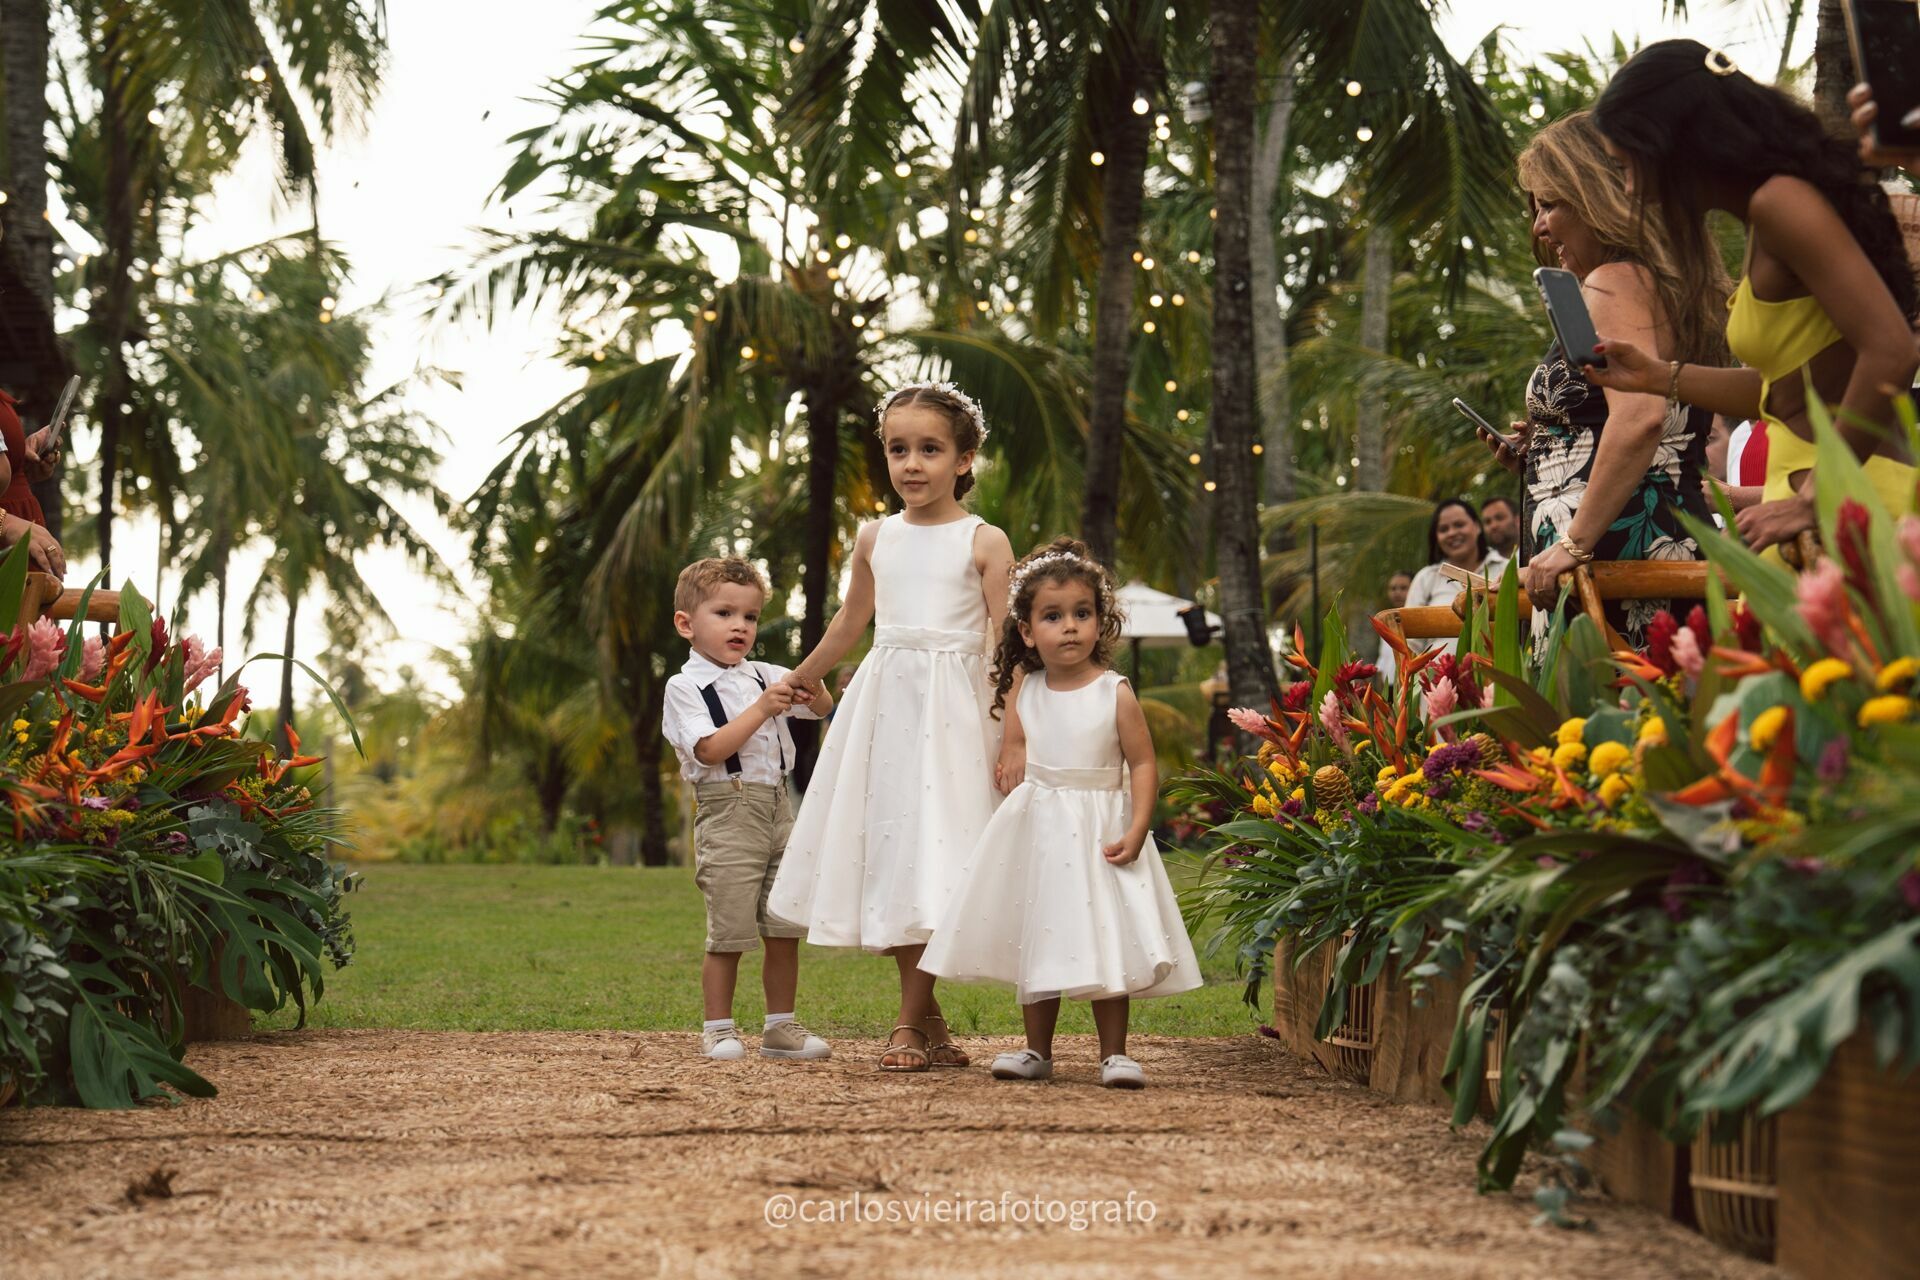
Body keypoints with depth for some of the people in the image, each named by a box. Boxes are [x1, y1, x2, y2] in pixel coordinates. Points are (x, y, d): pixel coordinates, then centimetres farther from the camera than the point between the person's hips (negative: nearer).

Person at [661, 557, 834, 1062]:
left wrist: (814, 694, -6)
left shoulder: (764, 676, 14)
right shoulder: (685, 687, -3)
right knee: (729, 931, -6)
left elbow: (823, 708, 17)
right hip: (728, 815, -6)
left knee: (785, 929, 6)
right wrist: (761, 709, -20)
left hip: (778, 809, 6)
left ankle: (780, 1025, 15)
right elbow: (711, 750, -15)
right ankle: (718, 1029, 5)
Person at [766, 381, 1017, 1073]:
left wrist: (1013, 734, -12)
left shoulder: (985, 542, -2)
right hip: (883, 703, 4)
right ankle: (926, 1015, 12)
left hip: (951, 710, -4)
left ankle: (910, 1022, -1)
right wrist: (796, 681, 36)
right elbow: (850, 620, 25)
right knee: (890, 852, 2)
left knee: (936, 857, -9)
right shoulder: (875, 538, 10)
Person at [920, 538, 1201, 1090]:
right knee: (1036, 941, 10)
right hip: (1035, 831, 4)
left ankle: (1114, 1053, 5)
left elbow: (1143, 765, -10)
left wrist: (1136, 832, -17)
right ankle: (1038, 1050, 20)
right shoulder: (1025, 692, 2)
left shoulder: (1115, 694, -10)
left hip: (1097, 832, -4)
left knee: (1104, 945, -3)